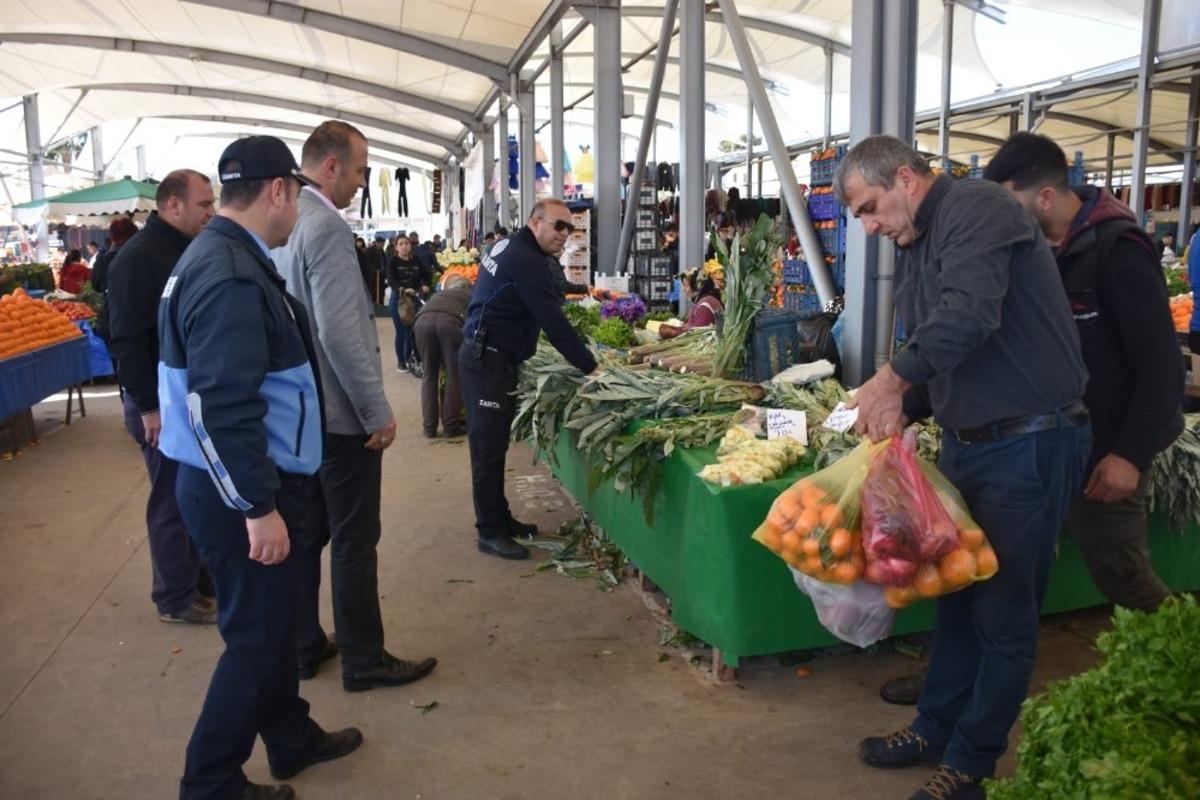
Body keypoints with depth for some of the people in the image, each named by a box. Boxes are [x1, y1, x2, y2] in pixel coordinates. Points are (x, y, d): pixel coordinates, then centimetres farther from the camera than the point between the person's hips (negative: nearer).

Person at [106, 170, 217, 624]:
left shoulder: (189, 251, 11)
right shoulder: (138, 258, -16)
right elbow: (126, 340, -20)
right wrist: (148, 405, -21)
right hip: (162, 402, -8)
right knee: (174, 501, 2)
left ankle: (204, 581, 29)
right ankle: (177, 599, 15)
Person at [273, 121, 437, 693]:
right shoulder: (326, 226, -18)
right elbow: (340, 333, -25)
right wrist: (378, 412, -18)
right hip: (340, 414, -9)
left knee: (305, 535, 17)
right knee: (354, 543, 2)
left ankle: (303, 646, 30)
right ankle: (364, 661, 15)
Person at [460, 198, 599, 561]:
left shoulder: (510, 246, 13)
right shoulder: (527, 261, -18)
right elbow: (554, 323, -21)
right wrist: (590, 367, -18)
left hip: (487, 357, 10)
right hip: (487, 362, -10)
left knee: (494, 445, 15)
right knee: (488, 448, -4)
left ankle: (500, 518, 25)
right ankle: (490, 532, 3)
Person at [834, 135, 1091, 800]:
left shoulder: (977, 209, -13)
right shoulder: (914, 246, 14)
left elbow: (970, 315, -30)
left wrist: (895, 376, -26)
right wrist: (902, 406, 0)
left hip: (1027, 445, -9)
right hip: (964, 442, 9)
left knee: (1003, 613, 4)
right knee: (956, 594, 18)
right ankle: (936, 728, 33)